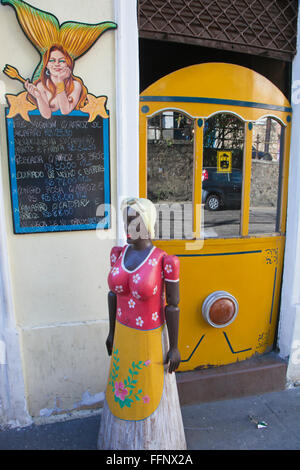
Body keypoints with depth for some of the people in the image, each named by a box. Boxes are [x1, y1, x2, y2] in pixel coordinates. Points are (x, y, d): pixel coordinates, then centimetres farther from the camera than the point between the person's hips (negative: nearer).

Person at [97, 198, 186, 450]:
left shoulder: (164, 261, -22)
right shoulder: (119, 254, -6)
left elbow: (173, 306, -15)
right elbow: (113, 294, 4)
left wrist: (174, 348, -9)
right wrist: (112, 332, 11)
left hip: (150, 337, -5)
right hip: (123, 335, 5)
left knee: (151, 392, 17)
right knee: (122, 386, 25)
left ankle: (152, 440, 47)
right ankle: (124, 438, 54)